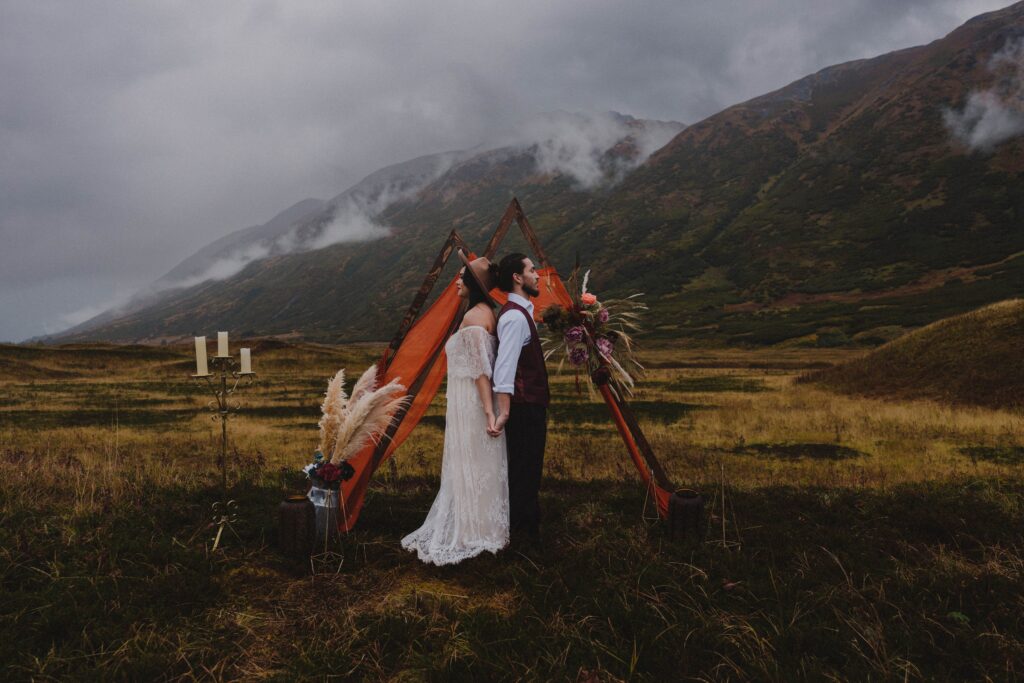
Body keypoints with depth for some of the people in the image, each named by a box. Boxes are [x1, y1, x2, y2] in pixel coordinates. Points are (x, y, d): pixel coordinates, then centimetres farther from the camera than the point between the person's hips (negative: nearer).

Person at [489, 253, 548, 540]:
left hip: (531, 405, 11)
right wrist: (503, 412, -33)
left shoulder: (521, 312, 15)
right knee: (523, 471, -2)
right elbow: (504, 366, -27)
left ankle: (525, 525, 31)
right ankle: (524, 530, 8)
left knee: (527, 470, 19)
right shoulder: (515, 316, -19)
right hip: (525, 407, -11)